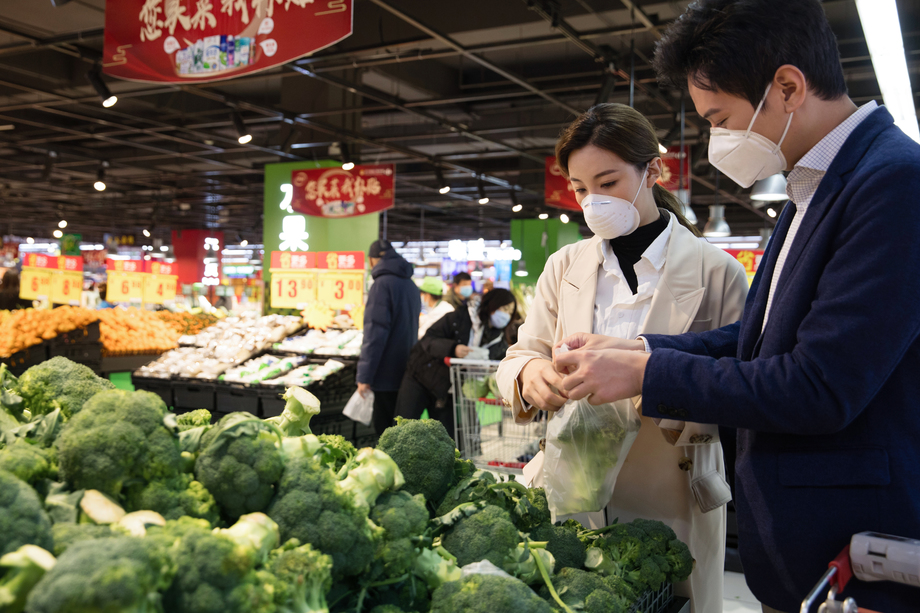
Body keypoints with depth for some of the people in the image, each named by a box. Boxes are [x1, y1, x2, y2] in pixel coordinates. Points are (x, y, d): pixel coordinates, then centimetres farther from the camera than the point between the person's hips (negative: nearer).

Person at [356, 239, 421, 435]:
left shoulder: (382, 284, -13)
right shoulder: (410, 284, 14)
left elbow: (375, 333, -19)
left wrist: (364, 375, -17)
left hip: (388, 373, -8)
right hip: (406, 373, 8)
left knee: (386, 430, -3)